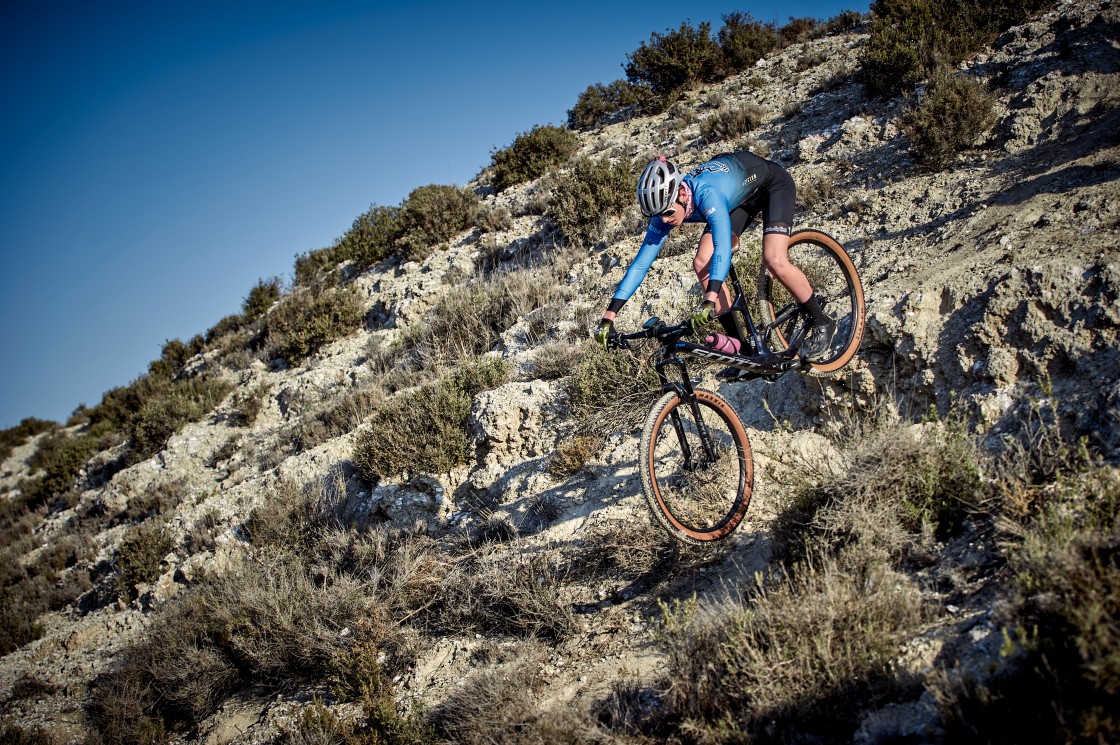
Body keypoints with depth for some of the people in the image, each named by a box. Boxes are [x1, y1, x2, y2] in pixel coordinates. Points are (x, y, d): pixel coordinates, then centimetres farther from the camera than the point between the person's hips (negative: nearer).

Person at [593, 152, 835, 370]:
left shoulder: (706, 193, -42)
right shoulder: (665, 207, -21)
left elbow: (723, 246, -54)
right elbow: (640, 263, -19)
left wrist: (709, 301, -65)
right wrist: (609, 316, -24)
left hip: (772, 183, -7)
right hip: (741, 196, 7)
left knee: (774, 261, -26)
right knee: (702, 265, -9)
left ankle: (822, 324, -1)